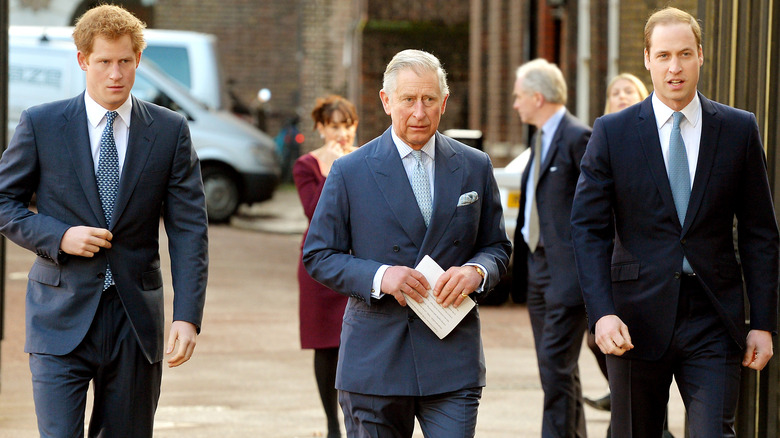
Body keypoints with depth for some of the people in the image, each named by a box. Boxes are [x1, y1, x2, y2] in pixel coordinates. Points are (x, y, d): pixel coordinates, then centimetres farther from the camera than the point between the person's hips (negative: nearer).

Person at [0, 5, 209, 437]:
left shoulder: (170, 131, 3)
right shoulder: (41, 124, 0)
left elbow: (189, 228, -1)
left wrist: (187, 316, -11)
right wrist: (57, 237, -12)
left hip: (136, 320, 2)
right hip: (62, 317, -2)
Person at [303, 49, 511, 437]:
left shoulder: (475, 167, 8)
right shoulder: (350, 172, 1)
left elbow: (497, 246, 15)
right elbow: (318, 256, 2)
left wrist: (476, 271, -9)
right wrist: (379, 277, -15)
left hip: (452, 362, 1)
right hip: (375, 360, -1)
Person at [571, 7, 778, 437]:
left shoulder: (739, 129, 4)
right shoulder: (612, 132, 2)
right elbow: (588, 229, -1)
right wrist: (602, 312, -14)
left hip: (713, 320, 0)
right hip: (637, 318, 0)